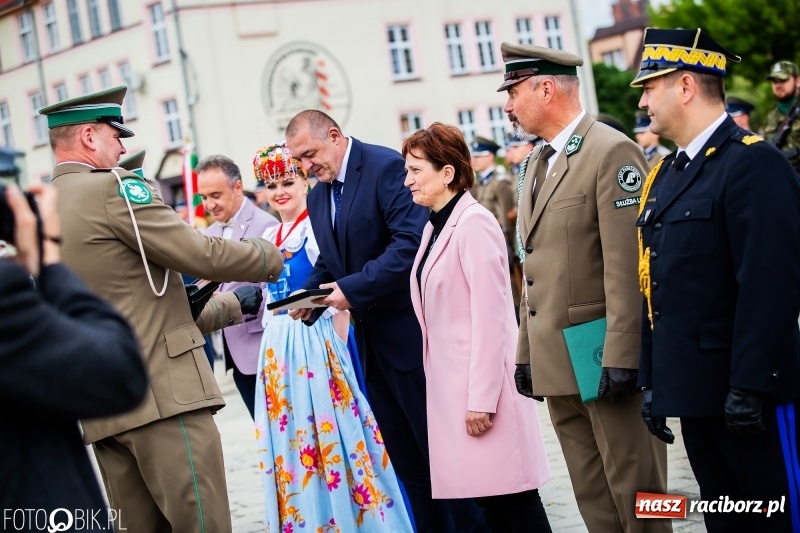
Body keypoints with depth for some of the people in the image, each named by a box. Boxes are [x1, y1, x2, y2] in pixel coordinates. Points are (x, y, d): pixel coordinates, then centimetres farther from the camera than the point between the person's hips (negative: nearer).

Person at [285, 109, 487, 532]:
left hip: (409, 329, -8)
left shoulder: (387, 167, -14)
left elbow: (412, 242, -23)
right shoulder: (317, 196, 12)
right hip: (371, 338, 8)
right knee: (403, 452, 11)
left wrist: (353, 289, -25)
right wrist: (308, 297, -2)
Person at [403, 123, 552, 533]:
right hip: (449, 382, 8)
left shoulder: (474, 224, -13)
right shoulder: (434, 228, 13)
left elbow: (489, 318, -17)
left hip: (483, 380, -8)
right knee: (483, 494, 9)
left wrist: (481, 399, -18)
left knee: (513, 499, -4)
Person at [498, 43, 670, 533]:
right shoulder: (539, 163, 17)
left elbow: (627, 266, -17)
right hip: (556, 363, 8)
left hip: (607, 358, -8)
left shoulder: (612, 152, -11)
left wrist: (621, 357, -21)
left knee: (635, 492, 0)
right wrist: (527, 353, 15)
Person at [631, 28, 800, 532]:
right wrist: (653, 382, 13)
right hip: (694, 391, 8)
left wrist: (749, 387, -23)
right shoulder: (667, 175, 13)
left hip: (750, 394, -8)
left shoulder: (755, 163, -14)